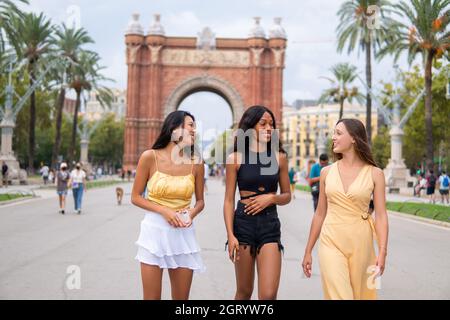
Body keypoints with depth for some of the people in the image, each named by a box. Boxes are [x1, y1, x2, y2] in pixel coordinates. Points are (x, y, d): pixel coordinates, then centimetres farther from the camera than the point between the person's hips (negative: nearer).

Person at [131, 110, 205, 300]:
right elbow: (136, 197, -1)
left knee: (181, 298, 9)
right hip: (154, 232, -2)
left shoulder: (196, 163, 0)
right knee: (152, 297, 1)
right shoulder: (150, 157, -7)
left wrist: (192, 213, -11)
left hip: (183, 235, 3)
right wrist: (163, 210, -14)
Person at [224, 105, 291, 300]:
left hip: (270, 225, 1)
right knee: (244, 291, 11)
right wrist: (230, 235, -11)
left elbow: (287, 196, 13)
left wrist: (270, 198, -9)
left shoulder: (279, 157, 5)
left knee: (268, 295, -9)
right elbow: (229, 200, -2)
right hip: (243, 223, -1)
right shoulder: (236, 158, -1)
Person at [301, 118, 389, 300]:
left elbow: (381, 215, -4)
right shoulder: (327, 172, 4)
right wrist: (308, 251, 11)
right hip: (331, 242, 1)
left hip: (360, 243, 0)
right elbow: (320, 213, 10)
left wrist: (382, 252, -15)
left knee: (360, 295, 11)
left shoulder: (374, 174, -1)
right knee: (338, 295, -8)